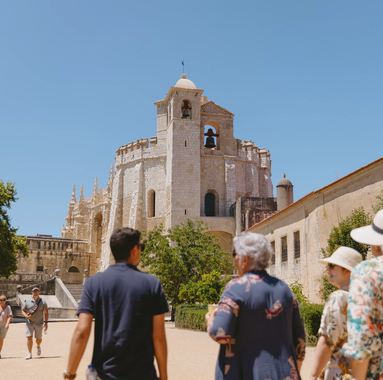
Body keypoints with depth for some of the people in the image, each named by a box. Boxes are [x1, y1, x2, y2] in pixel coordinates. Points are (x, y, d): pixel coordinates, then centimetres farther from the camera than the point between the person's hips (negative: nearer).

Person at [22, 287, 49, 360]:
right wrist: (26, 315, -15)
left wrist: (46, 322, -8)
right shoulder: (27, 302, 3)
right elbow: (23, 311, 7)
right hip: (29, 322, 0)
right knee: (29, 337, -11)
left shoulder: (43, 302, 1)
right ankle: (29, 353, -4)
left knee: (39, 338, 6)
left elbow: (46, 313, 0)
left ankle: (38, 346, 39)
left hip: (39, 323, 0)